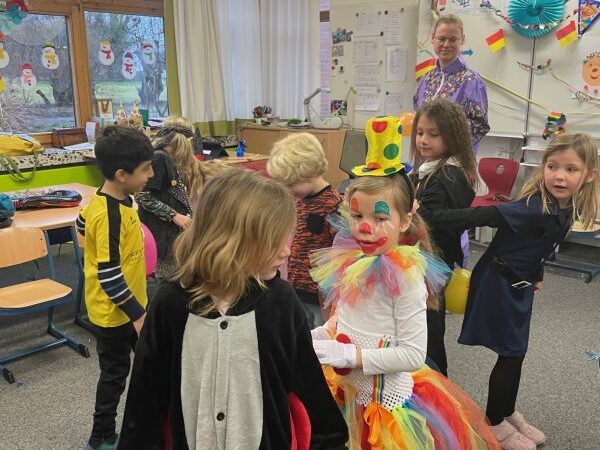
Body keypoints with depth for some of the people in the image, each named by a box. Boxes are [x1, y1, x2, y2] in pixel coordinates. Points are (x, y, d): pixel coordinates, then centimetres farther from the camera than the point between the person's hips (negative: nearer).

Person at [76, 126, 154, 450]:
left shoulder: (117, 198, -2)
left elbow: (83, 223, 16)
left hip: (129, 303, 9)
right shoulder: (108, 215, -30)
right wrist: (137, 313, -23)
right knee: (115, 373, 9)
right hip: (113, 310, -9)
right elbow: (108, 275, -29)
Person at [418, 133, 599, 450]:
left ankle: (508, 413, 39)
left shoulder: (567, 209, -3)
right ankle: (494, 423, 24)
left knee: (516, 352, 19)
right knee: (510, 354, 3)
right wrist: (427, 218, -42)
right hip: (499, 284, -8)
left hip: (520, 285, 8)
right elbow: (481, 216, -35)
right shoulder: (534, 208, -29)